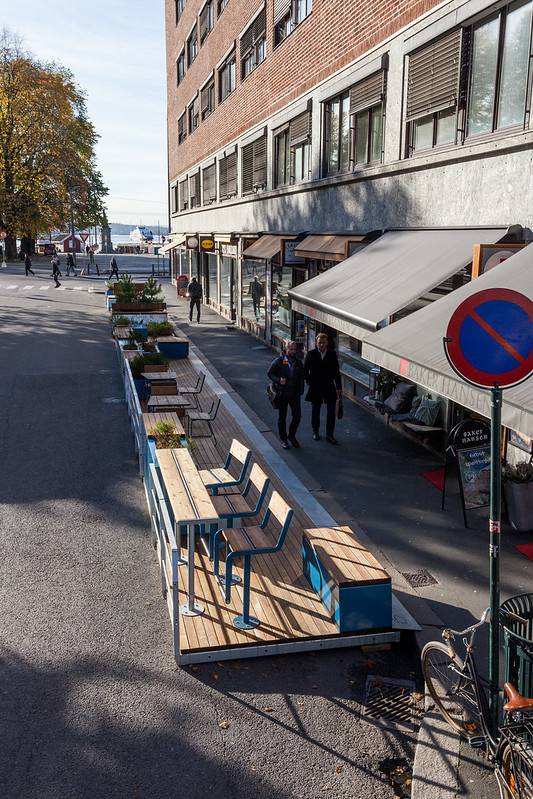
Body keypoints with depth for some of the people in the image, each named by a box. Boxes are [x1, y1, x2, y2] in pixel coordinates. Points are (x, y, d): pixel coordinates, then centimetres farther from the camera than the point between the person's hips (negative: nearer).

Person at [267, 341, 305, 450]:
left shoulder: (298, 362, 7)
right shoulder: (279, 361, -6)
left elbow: (301, 377, 14)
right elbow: (270, 373, -2)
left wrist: (300, 391, 6)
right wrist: (278, 380, -19)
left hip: (295, 394, 3)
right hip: (282, 394, -3)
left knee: (297, 416, 1)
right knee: (282, 417, 7)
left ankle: (292, 435, 23)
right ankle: (283, 439, 21)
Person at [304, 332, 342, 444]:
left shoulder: (332, 354, -1)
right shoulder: (311, 354, -4)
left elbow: (336, 371, 2)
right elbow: (305, 370, 3)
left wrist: (338, 387, 1)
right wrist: (309, 381, -3)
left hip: (329, 387, 1)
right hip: (315, 388, 0)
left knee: (331, 411, -1)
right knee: (315, 411, 13)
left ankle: (330, 435, 7)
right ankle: (315, 432, 28)